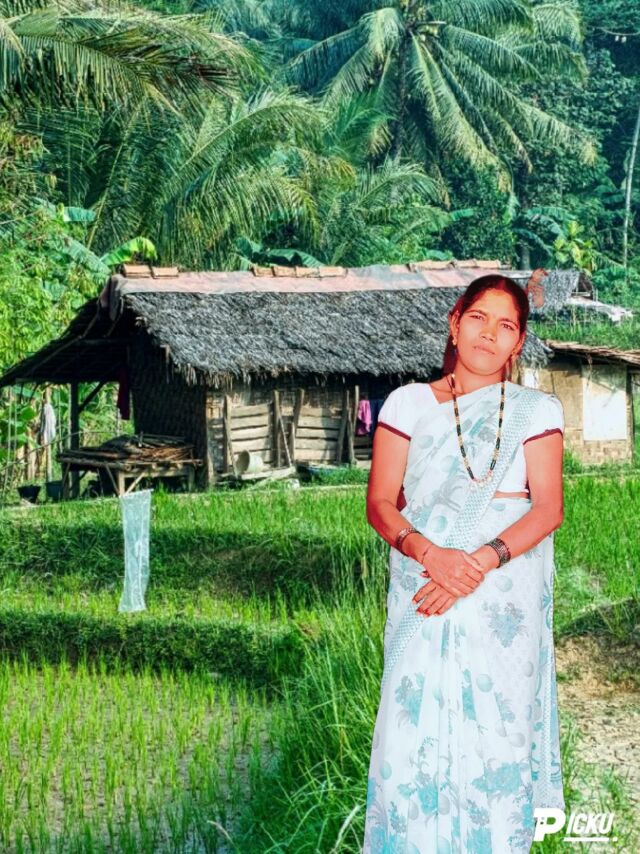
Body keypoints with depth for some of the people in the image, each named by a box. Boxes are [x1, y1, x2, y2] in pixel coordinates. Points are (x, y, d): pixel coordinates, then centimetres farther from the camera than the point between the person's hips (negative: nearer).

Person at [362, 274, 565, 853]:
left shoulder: (537, 410, 7)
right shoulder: (410, 403, 7)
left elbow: (548, 508, -3)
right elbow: (380, 504, 2)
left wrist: (479, 563, -17)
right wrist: (430, 554, -17)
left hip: (506, 603, 0)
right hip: (423, 595, 0)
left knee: (497, 733, -2)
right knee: (416, 730, -5)